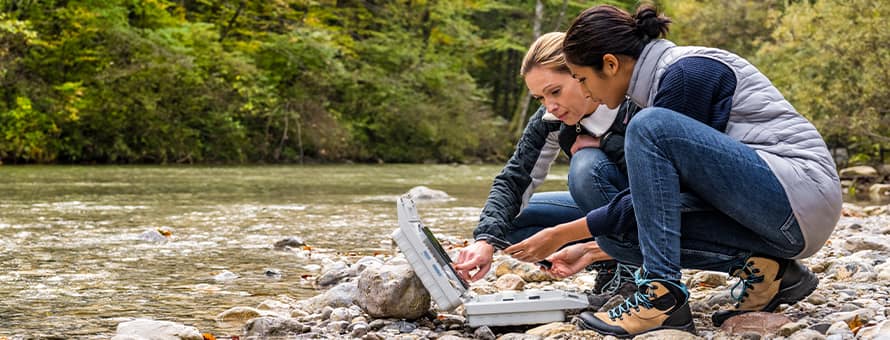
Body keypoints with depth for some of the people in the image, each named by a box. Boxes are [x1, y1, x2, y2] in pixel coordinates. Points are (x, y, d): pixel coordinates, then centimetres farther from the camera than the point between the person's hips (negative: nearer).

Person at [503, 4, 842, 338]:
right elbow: (657, 194, 23)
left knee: (650, 126, -23)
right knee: (616, 231, -1)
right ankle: (758, 266, -2)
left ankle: (663, 296, -22)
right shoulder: (668, 75, 14)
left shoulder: (686, 73, -13)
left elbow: (655, 186, -12)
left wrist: (563, 234, -6)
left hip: (802, 201, -9)